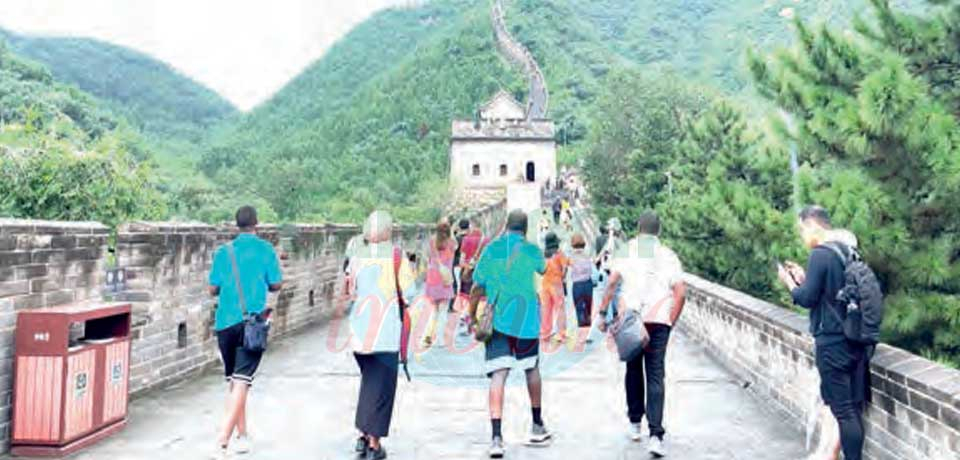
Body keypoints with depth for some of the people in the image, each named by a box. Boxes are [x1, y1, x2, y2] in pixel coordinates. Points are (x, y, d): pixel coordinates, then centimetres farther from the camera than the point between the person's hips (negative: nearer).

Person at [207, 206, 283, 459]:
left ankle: (242, 436, 26)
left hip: (225, 322, 4)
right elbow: (276, 284, 0)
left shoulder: (223, 251, 6)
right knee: (242, 382, -7)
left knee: (234, 381, 16)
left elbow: (213, 289, 7)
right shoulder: (265, 249, -1)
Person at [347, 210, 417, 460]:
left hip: (359, 328, 4)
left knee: (369, 380, 20)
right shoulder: (396, 255, -7)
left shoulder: (357, 257, 4)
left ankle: (363, 435, 19)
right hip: (385, 330, -4)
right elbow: (409, 292, -9)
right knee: (382, 385, 4)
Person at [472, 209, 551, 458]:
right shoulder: (531, 249, 0)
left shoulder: (491, 249, 1)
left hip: (496, 321, 0)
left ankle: (496, 437, -15)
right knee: (532, 369, 19)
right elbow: (542, 269, 21)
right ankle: (537, 426, 33)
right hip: (526, 319, 0)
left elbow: (477, 286, 2)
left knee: (498, 376, -4)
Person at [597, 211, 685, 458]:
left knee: (633, 370, 17)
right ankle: (656, 434, -10)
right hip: (658, 320, 0)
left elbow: (612, 282, -4)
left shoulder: (626, 251, 7)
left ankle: (635, 423, 26)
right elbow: (680, 293, 1)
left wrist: (603, 312, 0)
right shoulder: (668, 255, 9)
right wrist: (671, 322, 8)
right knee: (655, 376, -1)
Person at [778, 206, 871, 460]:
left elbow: (807, 299, -13)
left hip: (832, 343, -8)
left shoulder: (820, 255, -15)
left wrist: (789, 282, 3)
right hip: (856, 340, 8)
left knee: (843, 411, -1)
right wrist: (803, 278, 14)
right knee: (854, 408, 13)